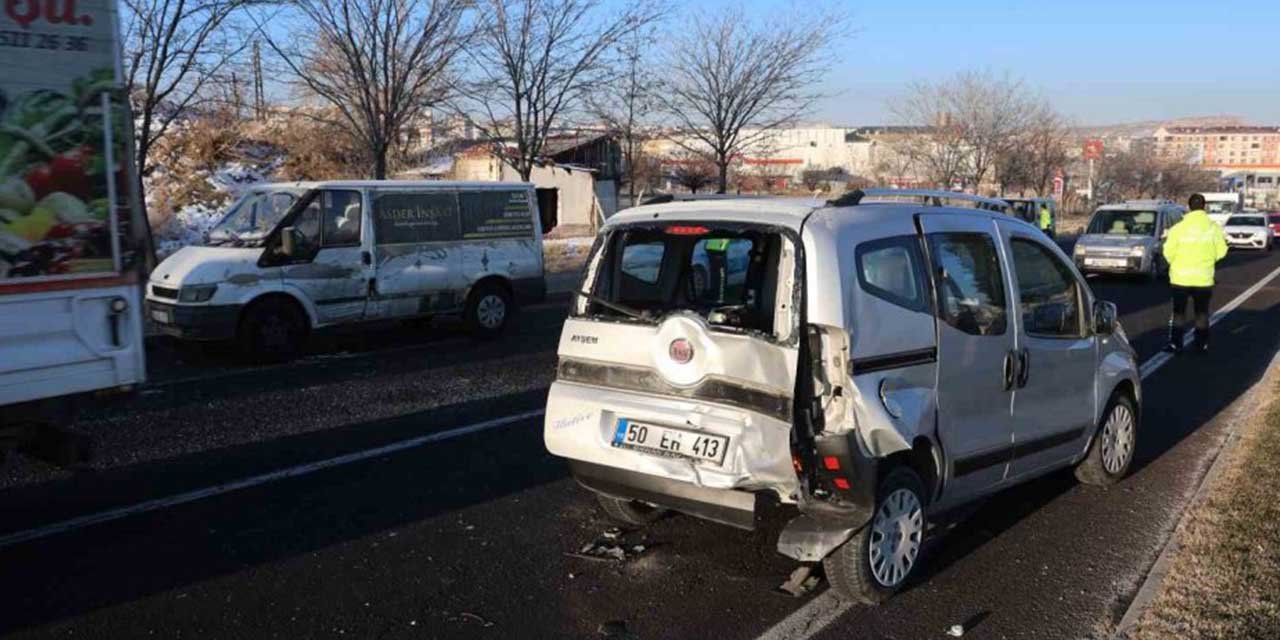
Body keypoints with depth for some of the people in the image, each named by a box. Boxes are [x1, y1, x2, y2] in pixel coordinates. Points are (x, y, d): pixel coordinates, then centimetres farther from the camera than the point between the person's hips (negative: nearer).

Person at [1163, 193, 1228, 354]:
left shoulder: (1179, 227, -10)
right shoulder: (1213, 227, -4)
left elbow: (1168, 252, -9)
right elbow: (1221, 252, -1)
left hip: (1181, 277, -2)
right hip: (1204, 278, 2)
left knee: (1178, 312, 8)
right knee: (1202, 312, 13)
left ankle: (1175, 343, 6)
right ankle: (1202, 344, 17)